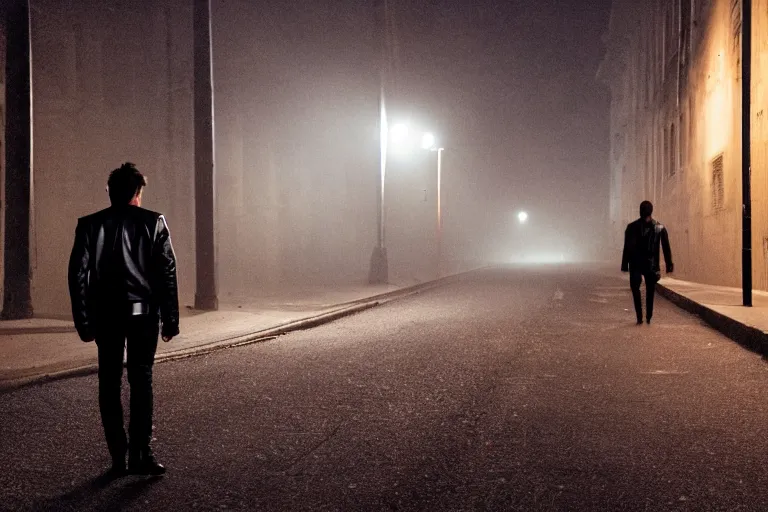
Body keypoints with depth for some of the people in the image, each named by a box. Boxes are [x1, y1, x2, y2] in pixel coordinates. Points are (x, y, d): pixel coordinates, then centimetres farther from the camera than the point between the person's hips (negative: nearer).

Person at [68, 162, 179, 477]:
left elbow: (78, 274, -1)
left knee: (109, 383, 8)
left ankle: (118, 457, 9)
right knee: (141, 381, 2)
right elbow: (167, 273, -4)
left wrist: (82, 320, 4)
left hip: (105, 314, 2)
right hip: (143, 312, -1)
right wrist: (170, 318, 0)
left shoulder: (90, 225, 2)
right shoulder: (153, 222, -1)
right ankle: (140, 455, -3)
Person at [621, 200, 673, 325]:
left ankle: (639, 317, -2)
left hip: (635, 264, -1)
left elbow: (627, 248, -6)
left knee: (635, 289, 10)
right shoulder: (660, 227, 1)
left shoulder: (632, 227, -4)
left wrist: (625, 265, -4)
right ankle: (649, 317, 13)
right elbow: (666, 248, 0)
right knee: (650, 291, 16)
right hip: (652, 265, 2)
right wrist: (669, 265, 3)